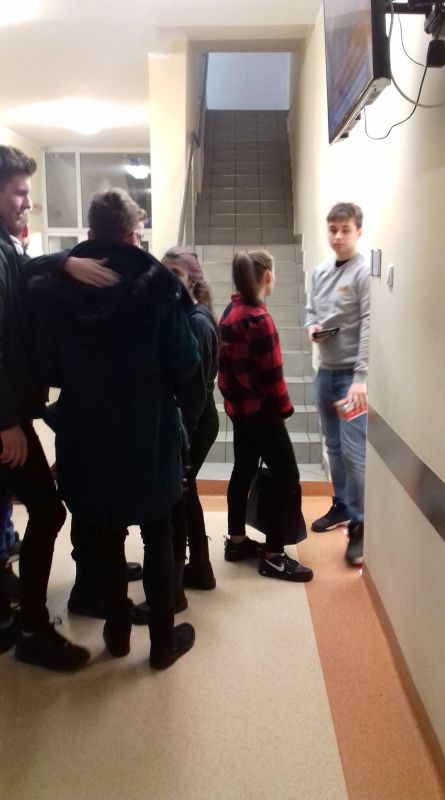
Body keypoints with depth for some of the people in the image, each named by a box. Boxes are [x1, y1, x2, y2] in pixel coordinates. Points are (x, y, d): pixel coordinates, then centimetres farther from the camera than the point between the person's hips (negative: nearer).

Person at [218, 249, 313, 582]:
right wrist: (283, 406, -5)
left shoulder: (231, 312, 7)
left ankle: (237, 541, 29)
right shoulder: (258, 320, -20)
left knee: (243, 470, 17)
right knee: (287, 477, -3)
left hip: (239, 405, 10)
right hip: (261, 409, -10)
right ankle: (273, 556, 2)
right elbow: (270, 373, -18)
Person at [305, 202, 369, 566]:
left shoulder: (365, 273, -11)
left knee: (354, 451, -8)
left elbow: (369, 328, -18)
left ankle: (361, 525, 4)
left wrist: (362, 378, -25)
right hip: (325, 372, 7)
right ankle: (341, 507, 32)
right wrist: (311, 327, -3)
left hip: (352, 375, -7)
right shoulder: (319, 272, 11)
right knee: (334, 447, 16)